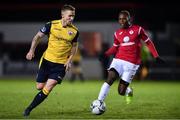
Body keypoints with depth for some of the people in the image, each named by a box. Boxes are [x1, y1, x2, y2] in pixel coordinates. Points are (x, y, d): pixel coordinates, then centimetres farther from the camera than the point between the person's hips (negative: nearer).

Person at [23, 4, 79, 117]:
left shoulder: (74, 31, -5)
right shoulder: (52, 25, -8)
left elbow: (74, 46, 11)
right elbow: (38, 37, 2)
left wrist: (69, 60, -1)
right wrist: (32, 50, -11)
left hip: (61, 64, 0)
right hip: (47, 60, 0)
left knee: (48, 88, -13)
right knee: (40, 87, 6)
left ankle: (29, 109, -3)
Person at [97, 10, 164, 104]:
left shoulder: (138, 29, -1)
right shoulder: (117, 33, 9)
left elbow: (148, 43, 5)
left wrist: (156, 57, 0)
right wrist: (106, 54, 2)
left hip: (131, 63, -3)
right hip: (118, 60, 3)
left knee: (121, 91, -5)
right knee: (109, 80, -22)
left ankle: (129, 91, 31)